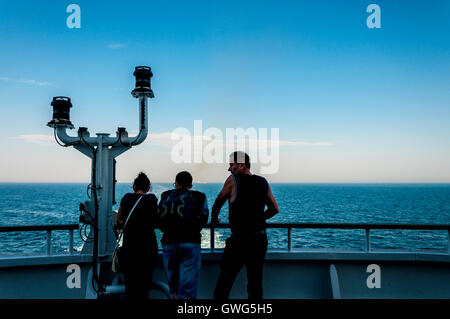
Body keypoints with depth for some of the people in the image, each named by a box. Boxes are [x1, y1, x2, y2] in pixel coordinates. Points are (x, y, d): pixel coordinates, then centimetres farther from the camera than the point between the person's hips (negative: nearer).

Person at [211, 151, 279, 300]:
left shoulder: (233, 180, -6)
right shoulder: (263, 182, 8)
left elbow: (218, 203, 6)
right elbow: (275, 209, 16)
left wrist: (214, 220, 24)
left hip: (239, 239, -5)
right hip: (260, 239, 5)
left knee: (224, 282, 5)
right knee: (255, 284, 12)